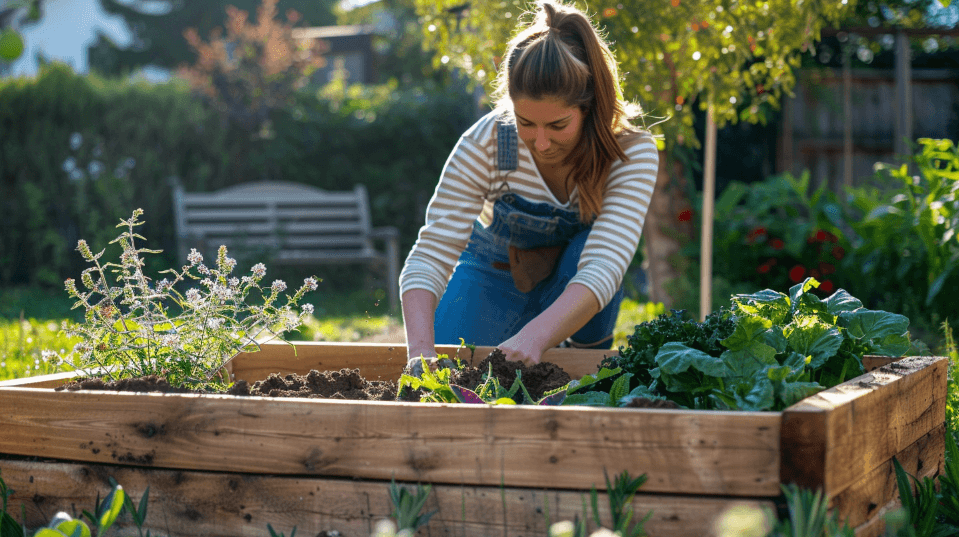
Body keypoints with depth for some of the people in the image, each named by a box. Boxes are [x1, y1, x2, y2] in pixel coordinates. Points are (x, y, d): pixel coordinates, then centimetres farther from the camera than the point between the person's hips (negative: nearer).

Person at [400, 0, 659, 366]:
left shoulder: (633, 153, -31)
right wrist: (420, 348, -51)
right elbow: (431, 253, -33)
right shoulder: (485, 144, -29)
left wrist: (534, 337, -61)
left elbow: (602, 267, -43)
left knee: (589, 241, -33)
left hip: (573, 280, -1)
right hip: (494, 273, 1)